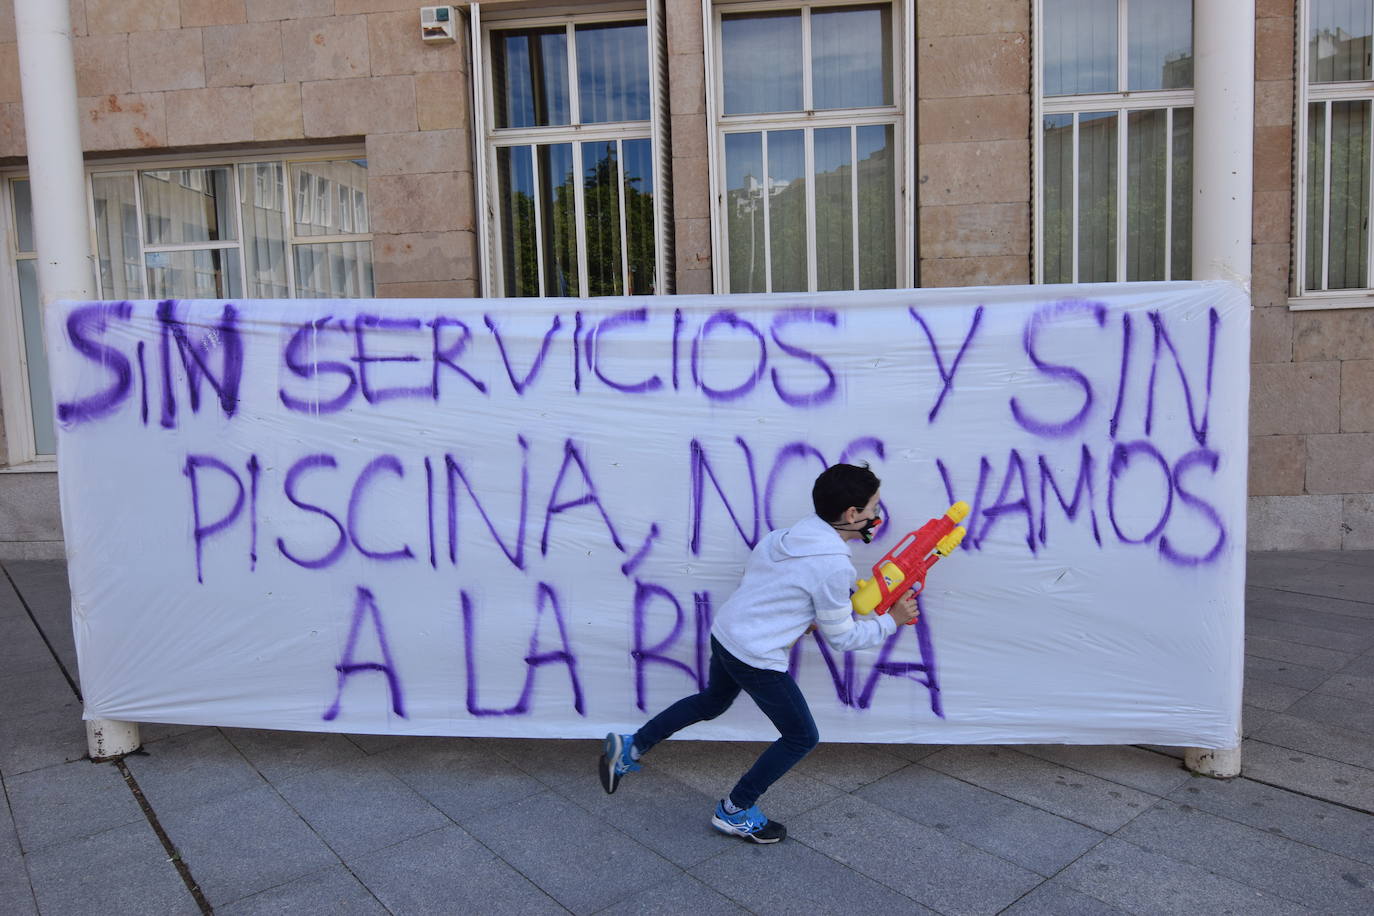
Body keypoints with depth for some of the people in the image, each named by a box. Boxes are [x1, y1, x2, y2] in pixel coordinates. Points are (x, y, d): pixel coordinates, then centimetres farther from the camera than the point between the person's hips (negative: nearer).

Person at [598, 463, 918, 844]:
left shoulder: (790, 534, 3)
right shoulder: (834, 565, -21)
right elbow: (842, 638, -10)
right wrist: (891, 620, 2)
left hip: (724, 633, 9)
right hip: (756, 658, -8)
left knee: (712, 702, 33)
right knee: (802, 737, 10)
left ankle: (630, 748, 35)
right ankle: (734, 812, 21)